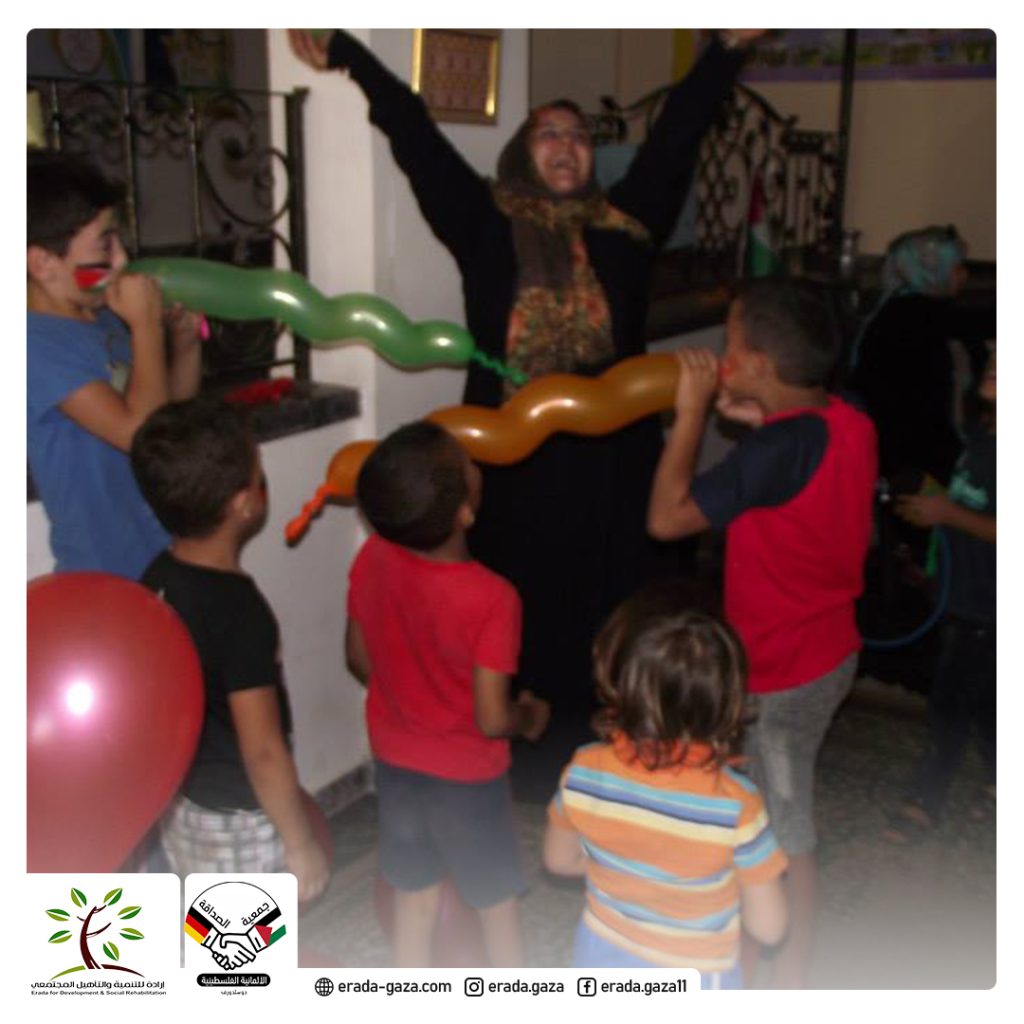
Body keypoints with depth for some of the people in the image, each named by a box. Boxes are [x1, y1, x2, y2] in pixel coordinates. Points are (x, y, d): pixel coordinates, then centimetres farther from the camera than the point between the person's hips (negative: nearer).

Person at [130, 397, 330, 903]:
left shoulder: (157, 578, -6)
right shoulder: (240, 612, -31)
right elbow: (262, 751, -26)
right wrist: (301, 843, -15)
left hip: (182, 801, 7)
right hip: (241, 820, -7)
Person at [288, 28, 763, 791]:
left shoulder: (625, 227, 9)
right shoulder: (488, 225, 4)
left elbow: (677, 136, 9)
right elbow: (415, 136, 1)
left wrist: (730, 49, 6)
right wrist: (345, 54, 0)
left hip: (611, 462, 2)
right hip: (516, 464, -1)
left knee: (608, 626, 9)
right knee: (524, 627, 8)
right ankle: (533, 769, 25)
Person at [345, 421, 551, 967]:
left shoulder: (371, 559, -14)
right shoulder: (491, 598, -30)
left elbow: (358, 659, 0)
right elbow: (492, 719, -24)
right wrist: (529, 716, -2)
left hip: (395, 761, 5)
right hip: (466, 776, -5)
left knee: (415, 898, 23)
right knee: (497, 905, 19)